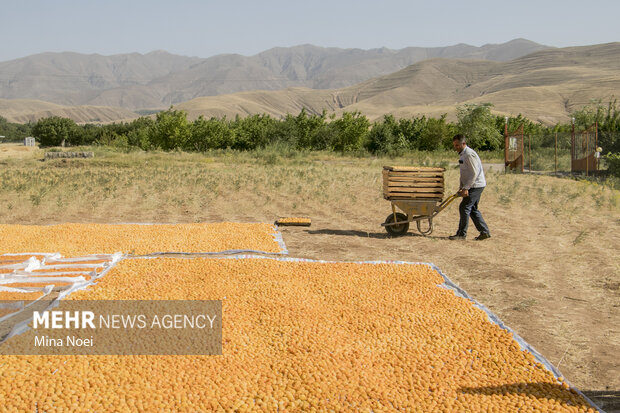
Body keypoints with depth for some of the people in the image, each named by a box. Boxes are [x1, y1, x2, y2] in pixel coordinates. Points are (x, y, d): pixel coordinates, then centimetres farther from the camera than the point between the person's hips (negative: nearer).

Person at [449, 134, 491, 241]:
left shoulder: (469, 154, -18)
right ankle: (484, 232, 16)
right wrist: (461, 187, 14)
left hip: (475, 185, -10)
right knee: (472, 209, 12)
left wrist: (466, 188, -21)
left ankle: (462, 233, -2)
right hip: (472, 186, 10)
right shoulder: (462, 154, 14)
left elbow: (474, 173, -22)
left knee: (464, 207, -8)